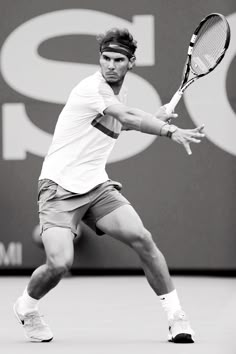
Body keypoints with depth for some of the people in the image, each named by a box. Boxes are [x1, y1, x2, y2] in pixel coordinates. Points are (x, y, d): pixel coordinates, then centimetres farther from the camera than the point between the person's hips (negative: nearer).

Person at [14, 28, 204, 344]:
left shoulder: (120, 92, 11)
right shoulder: (91, 88, -15)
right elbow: (127, 117, -30)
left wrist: (154, 119, 14)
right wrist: (170, 131, -43)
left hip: (97, 186, 7)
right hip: (60, 186, -6)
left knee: (141, 238, -14)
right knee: (60, 262, -22)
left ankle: (176, 316, -5)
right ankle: (26, 307, 10)